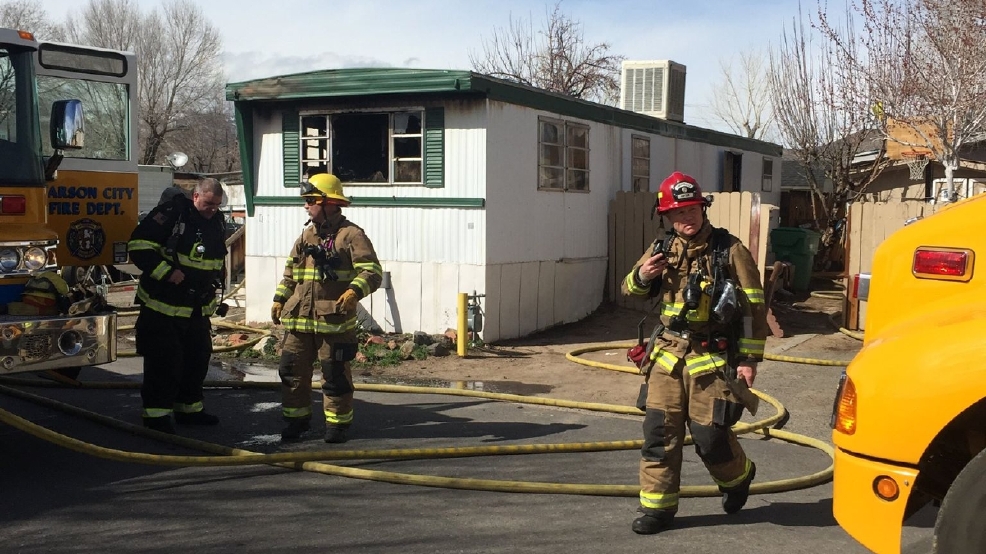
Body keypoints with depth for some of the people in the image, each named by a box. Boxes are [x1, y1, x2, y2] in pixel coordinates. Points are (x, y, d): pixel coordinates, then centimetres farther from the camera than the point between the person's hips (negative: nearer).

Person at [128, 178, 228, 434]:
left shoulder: (217, 222, 9)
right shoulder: (171, 213, -14)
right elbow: (139, 245, -18)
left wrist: (213, 290, 18)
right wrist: (167, 272, -23)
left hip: (198, 309, 7)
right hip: (163, 306, -7)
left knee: (198, 358, 12)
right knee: (163, 360, -5)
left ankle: (189, 409, 24)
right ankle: (156, 413, 5)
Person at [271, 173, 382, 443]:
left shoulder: (351, 235, -6)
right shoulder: (306, 235, 16)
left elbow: (372, 271, -14)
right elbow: (290, 272, 25)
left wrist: (354, 291, -30)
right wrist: (279, 299, 16)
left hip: (334, 321, -6)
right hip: (299, 319, 7)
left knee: (335, 375, 1)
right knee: (292, 370, 10)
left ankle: (337, 424, 14)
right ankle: (296, 419, 24)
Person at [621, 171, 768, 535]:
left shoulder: (730, 251, -6)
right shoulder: (663, 250, 7)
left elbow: (754, 308, -6)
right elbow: (630, 291, 18)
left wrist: (749, 358, -10)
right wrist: (641, 277, -6)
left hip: (712, 358, -4)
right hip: (667, 354, 4)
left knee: (709, 436, 1)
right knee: (659, 432, 3)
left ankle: (738, 477, 33)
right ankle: (657, 507, 14)